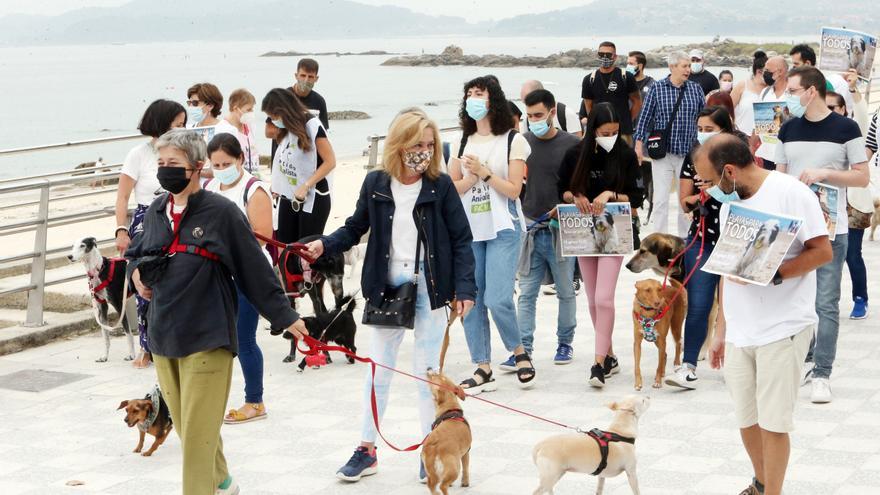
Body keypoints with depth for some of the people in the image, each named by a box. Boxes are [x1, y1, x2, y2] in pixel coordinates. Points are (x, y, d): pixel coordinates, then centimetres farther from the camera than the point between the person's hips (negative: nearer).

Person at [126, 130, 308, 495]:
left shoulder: (222, 212, -9)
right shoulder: (156, 211, 8)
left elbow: (254, 269, -5)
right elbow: (137, 252, 27)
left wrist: (285, 317, -1)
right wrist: (136, 272, 5)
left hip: (206, 338, -6)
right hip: (163, 335, 6)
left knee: (198, 429, -7)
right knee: (183, 424, 17)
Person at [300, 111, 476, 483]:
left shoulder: (441, 186, -6)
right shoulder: (376, 184, -1)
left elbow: (461, 240, -4)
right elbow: (356, 228, 6)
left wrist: (464, 288, -11)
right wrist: (325, 245, -12)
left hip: (428, 287, -2)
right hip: (387, 288, 2)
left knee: (427, 370, 5)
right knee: (378, 369, 9)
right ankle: (367, 449, 18)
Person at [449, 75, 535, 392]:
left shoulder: (513, 141, -1)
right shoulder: (463, 142, 12)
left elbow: (514, 189, -6)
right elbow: (451, 187, 7)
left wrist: (484, 171, -13)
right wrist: (472, 177, -10)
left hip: (502, 229, -5)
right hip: (468, 230, 5)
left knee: (497, 299, -14)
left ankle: (518, 351, 12)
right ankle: (483, 369, 10)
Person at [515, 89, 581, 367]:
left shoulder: (571, 145, -3)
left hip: (561, 230, -2)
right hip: (529, 229, 2)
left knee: (565, 291, 9)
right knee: (526, 293, 2)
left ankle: (565, 343, 22)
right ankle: (523, 349, 5)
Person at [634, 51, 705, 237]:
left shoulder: (695, 89, 6)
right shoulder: (657, 88, -1)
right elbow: (645, 116, 2)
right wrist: (639, 143, -3)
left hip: (689, 152, 3)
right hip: (663, 153, -3)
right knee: (661, 199, -4)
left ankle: (685, 238, 21)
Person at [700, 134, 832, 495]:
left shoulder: (791, 193, -9)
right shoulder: (729, 204, 15)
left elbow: (823, 251, -12)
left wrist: (771, 275, -21)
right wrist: (720, 331, 18)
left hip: (782, 328, -6)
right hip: (738, 332, 7)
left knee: (773, 421, -2)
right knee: (747, 420, 12)